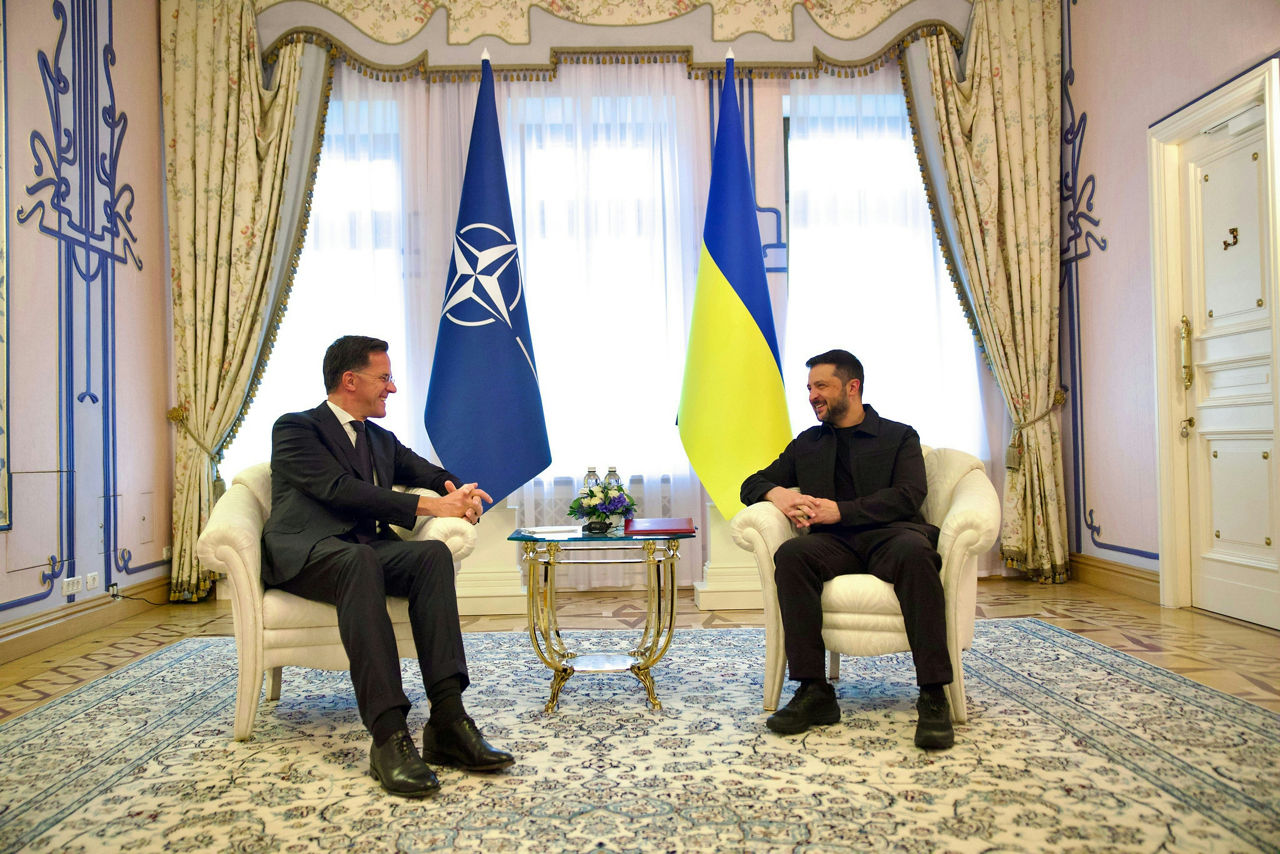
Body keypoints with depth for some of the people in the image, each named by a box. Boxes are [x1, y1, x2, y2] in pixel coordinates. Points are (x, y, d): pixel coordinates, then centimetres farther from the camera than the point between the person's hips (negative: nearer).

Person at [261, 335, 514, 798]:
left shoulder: (383, 441, 26)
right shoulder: (295, 428, 4)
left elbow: (434, 475, 23)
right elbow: (339, 489, -12)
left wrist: (461, 492, -3)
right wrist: (427, 505, -17)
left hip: (367, 553, 6)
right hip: (306, 553, -5)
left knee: (434, 553, -27)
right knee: (361, 560, -40)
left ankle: (447, 718, -35)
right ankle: (389, 734, -44)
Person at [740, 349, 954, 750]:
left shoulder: (899, 435, 15)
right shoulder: (806, 444, 26)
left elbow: (909, 495, -2)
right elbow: (752, 484, 23)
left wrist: (840, 511, -13)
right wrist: (778, 494, -2)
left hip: (889, 533, -2)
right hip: (834, 542, 2)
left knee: (914, 551, -38)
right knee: (791, 554, -32)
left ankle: (933, 696, -33)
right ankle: (814, 692, -29)